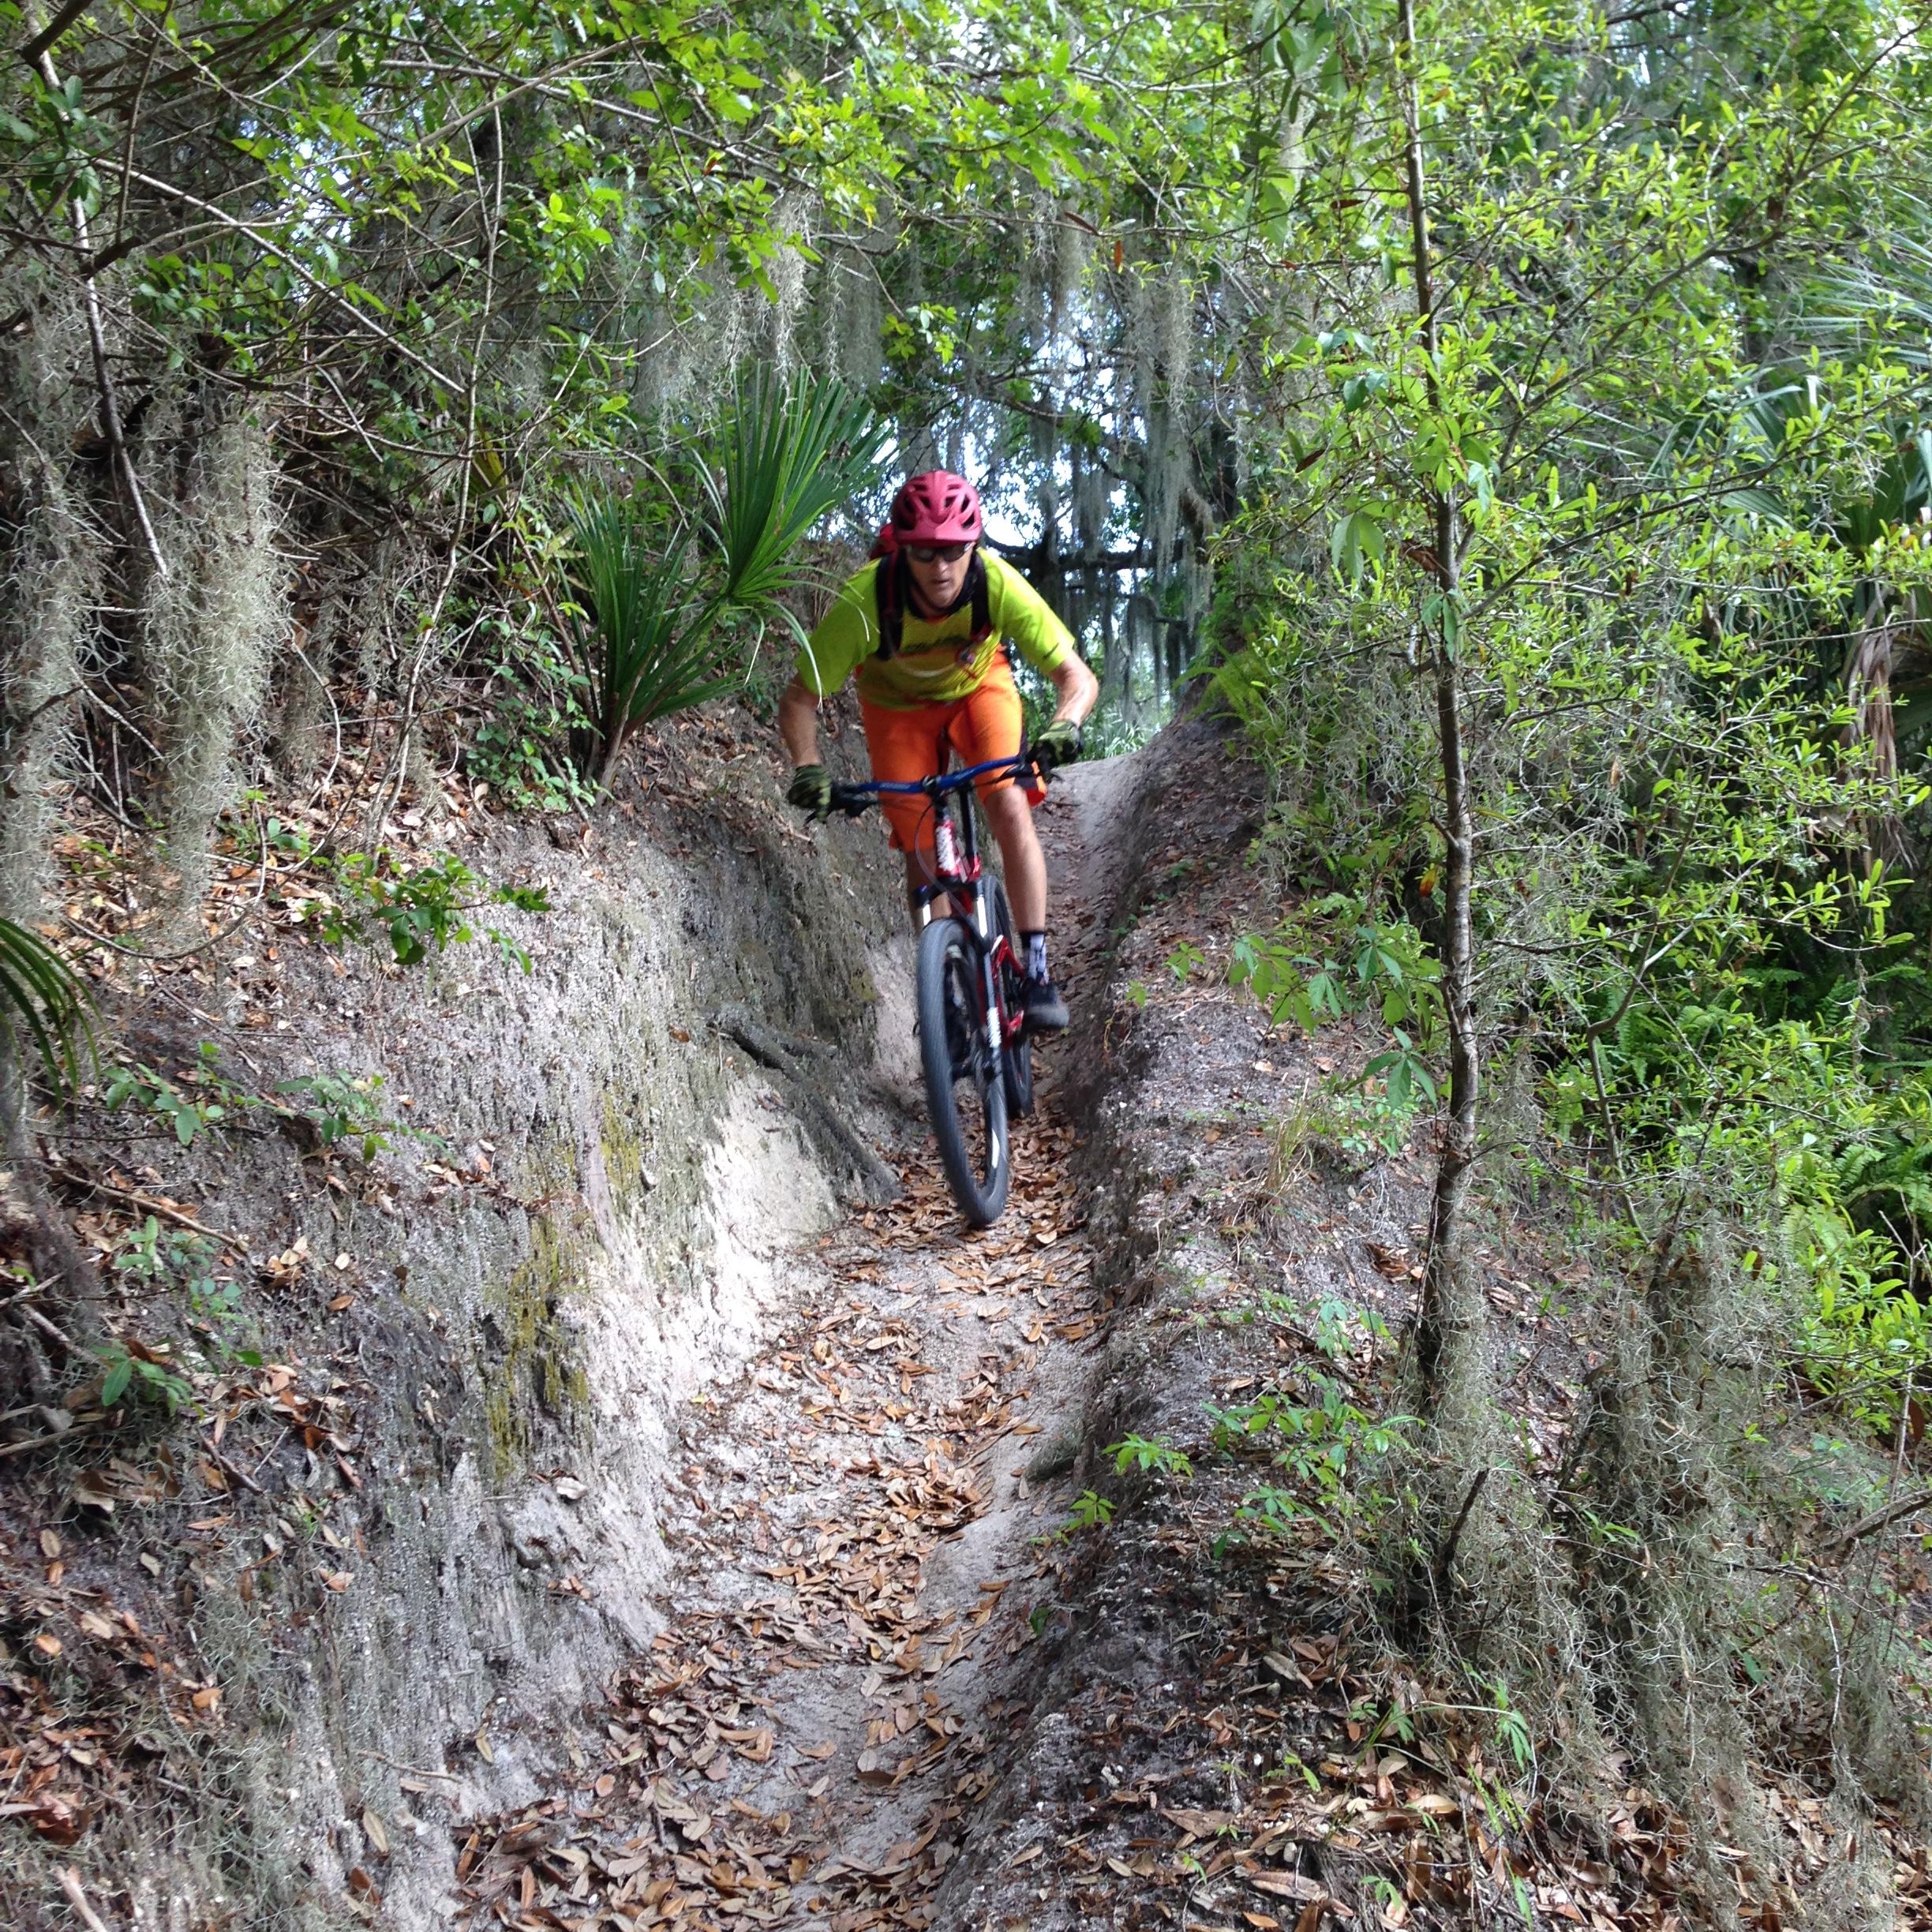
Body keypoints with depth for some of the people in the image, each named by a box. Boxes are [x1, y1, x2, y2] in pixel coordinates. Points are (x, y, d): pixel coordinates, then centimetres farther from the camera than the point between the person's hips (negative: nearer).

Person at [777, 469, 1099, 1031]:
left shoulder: (998, 585, -34)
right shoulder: (866, 601, -36)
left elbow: (1077, 676, -30)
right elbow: (799, 699, -27)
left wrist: (1065, 726, -51)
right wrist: (807, 766, -44)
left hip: (978, 688, 0)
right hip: (897, 705, 0)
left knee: (1009, 805, -23)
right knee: (922, 852, -7)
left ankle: (1037, 970, -16)